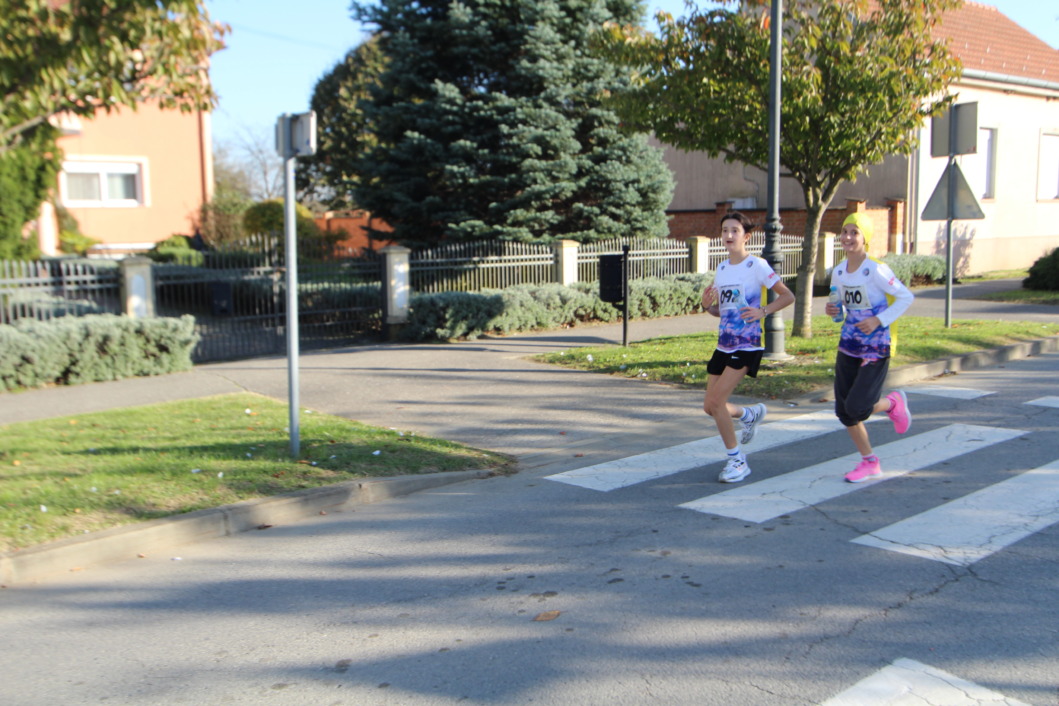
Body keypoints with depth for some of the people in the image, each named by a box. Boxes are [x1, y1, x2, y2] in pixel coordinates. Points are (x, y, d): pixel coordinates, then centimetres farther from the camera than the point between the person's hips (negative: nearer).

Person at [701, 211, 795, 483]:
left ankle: (736, 461, 3)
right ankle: (751, 414, 39)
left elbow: (787, 296, -6)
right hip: (723, 345, 7)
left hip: (747, 346, -7)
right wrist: (707, 305, -3)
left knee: (716, 402, -14)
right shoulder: (721, 269, 11)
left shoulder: (756, 266, -8)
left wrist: (762, 311, -20)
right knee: (710, 407, 7)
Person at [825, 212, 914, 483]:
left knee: (856, 407, -12)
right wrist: (833, 311, -4)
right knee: (843, 410, 6)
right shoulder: (838, 272, 4)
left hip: (876, 349, -6)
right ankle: (869, 462, 24)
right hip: (848, 346, 7)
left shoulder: (876, 270, -16)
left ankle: (893, 403, 22)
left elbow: (906, 297, -11)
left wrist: (879, 320, -20)